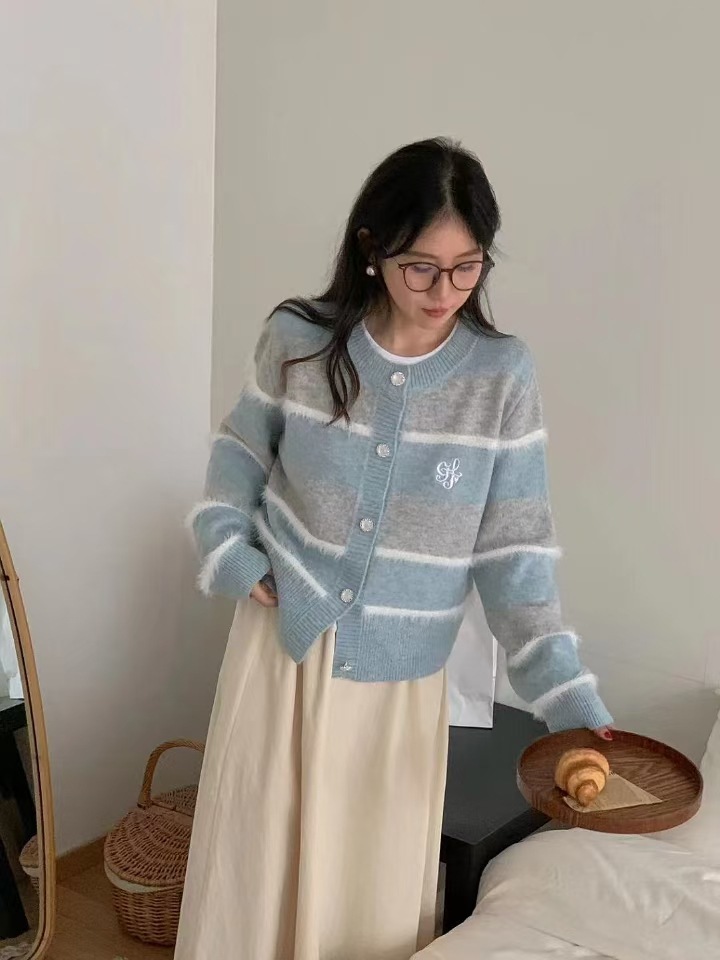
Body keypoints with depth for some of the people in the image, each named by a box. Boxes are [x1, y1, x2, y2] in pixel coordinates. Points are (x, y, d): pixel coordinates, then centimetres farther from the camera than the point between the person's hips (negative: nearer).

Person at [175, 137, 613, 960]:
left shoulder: (501, 376, -12)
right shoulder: (299, 340, -9)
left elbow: (514, 552, -11)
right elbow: (241, 453, 7)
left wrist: (573, 701, -16)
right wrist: (228, 553, -6)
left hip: (400, 675, 0)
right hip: (283, 645, 1)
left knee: (377, 883, 14)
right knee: (257, 861, 16)